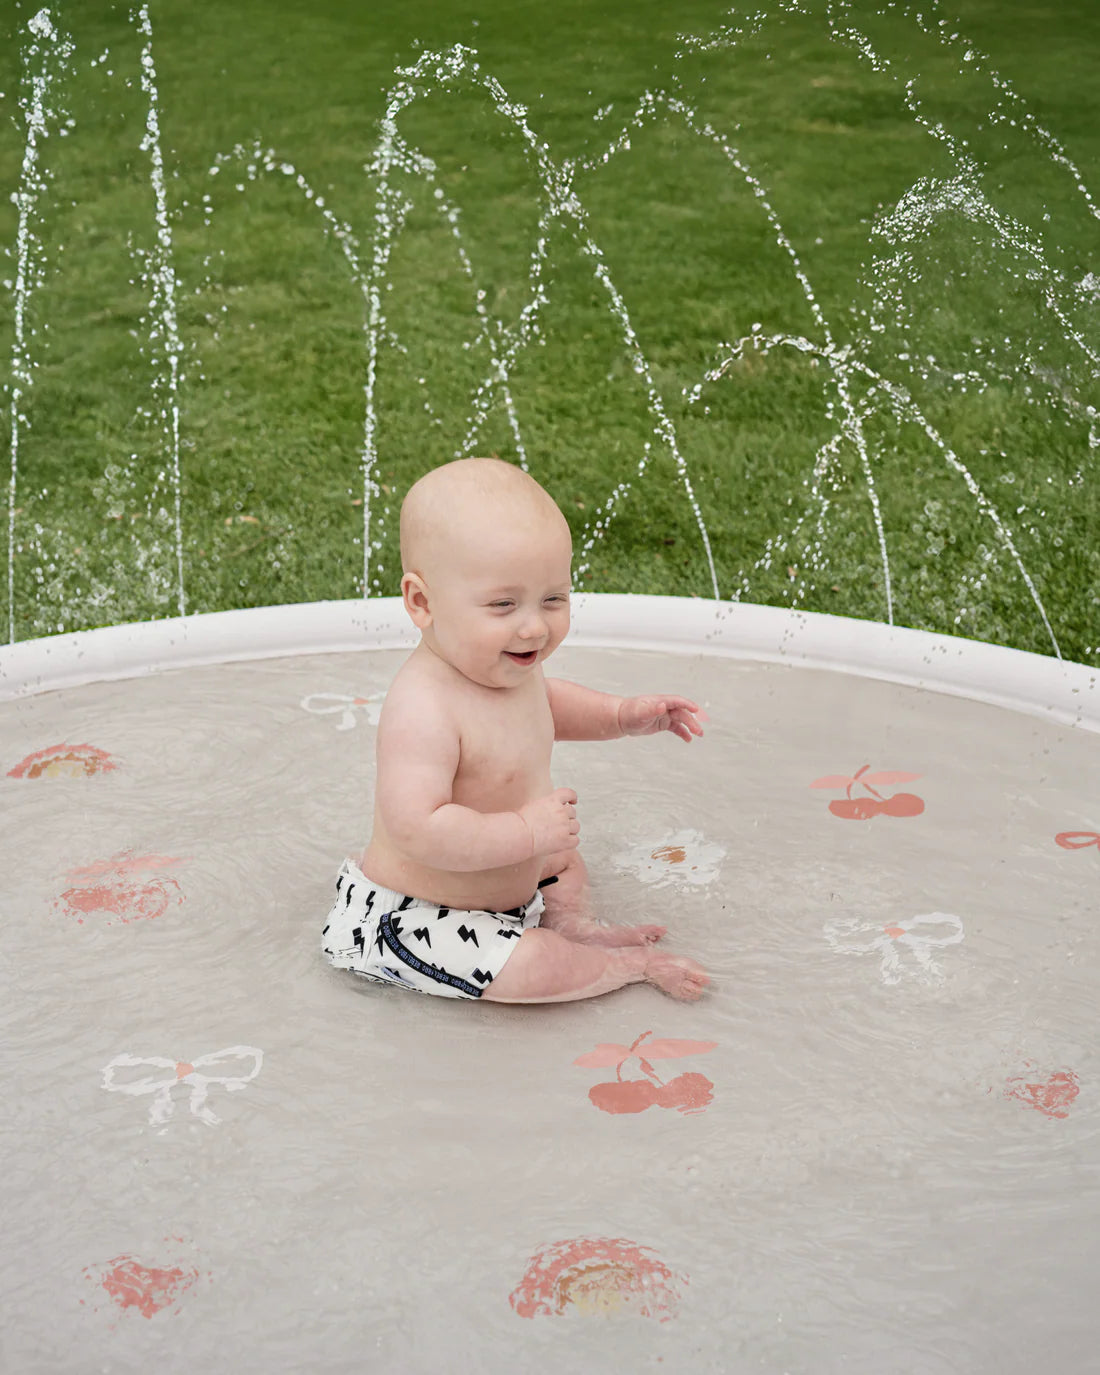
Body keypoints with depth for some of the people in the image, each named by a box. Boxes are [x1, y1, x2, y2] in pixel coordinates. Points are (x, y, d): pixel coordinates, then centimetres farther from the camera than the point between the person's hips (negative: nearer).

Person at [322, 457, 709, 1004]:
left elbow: (543, 704, 22)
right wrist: (527, 832, -36)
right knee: (538, 971, -24)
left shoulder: (505, 669, -3)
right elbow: (415, 828, -42)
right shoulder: (422, 709, -35)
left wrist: (621, 714, 8)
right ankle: (633, 963, 0)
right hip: (414, 921, -10)